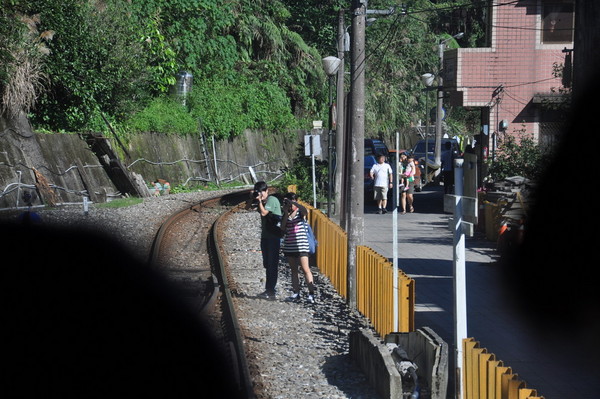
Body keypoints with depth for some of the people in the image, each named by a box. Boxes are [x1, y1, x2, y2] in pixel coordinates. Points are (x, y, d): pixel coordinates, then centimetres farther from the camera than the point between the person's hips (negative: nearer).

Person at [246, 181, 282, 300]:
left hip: (274, 236, -9)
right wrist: (252, 198, 1)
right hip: (265, 235, 9)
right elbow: (247, 207, 16)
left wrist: (259, 201, -16)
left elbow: (263, 213, -24)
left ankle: (270, 291, -11)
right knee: (267, 264, 12)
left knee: (272, 264, -10)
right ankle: (269, 290, 18)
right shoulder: (261, 201, 12)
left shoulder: (272, 200, -13)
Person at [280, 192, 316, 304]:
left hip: (300, 245, -6)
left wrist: (291, 202, -24)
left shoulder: (300, 212, -2)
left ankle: (311, 293, -16)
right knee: (293, 270, 8)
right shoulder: (286, 214, 12)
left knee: (305, 269, -12)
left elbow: (304, 209, -27)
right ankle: (296, 293, 11)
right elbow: (283, 228, 1)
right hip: (289, 245, 6)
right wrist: (286, 214, -5)